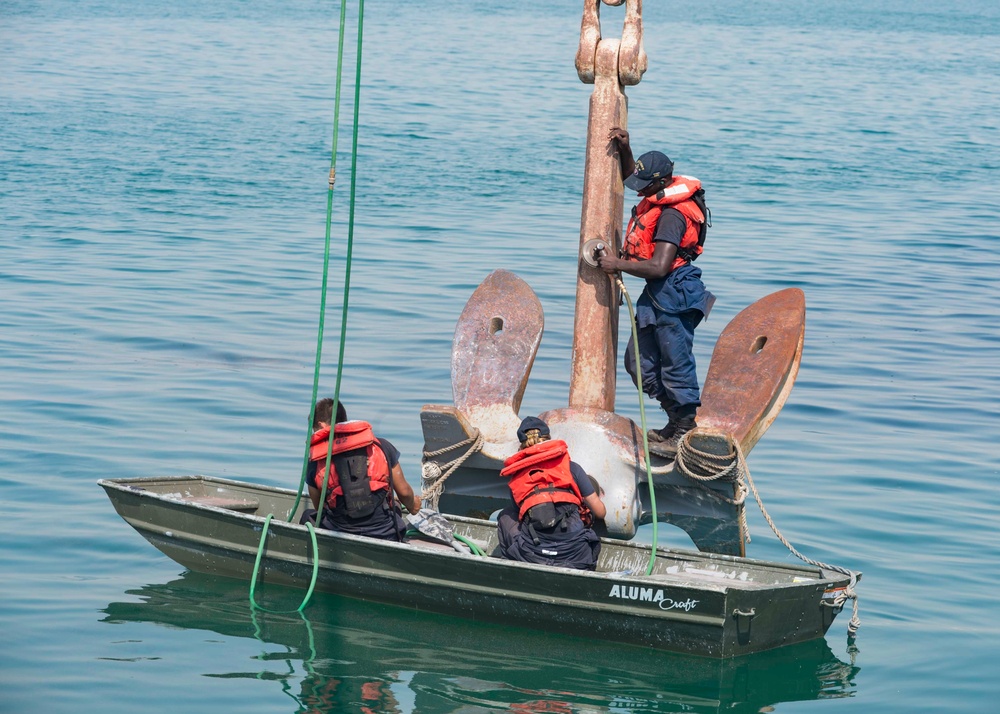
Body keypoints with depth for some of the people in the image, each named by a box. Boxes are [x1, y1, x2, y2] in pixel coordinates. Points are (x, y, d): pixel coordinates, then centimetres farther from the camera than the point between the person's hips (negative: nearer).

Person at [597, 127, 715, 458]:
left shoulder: (671, 215, -22)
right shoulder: (658, 195, 7)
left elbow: (658, 267, -28)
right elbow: (630, 175, 29)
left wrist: (618, 264, -18)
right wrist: (623, 148, 12)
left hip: (674, 294, -11)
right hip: (658, 294, 11)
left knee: (676, 366, -4)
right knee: (639, 362, 15)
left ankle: (686, 434, 5)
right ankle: (677, 423, 24)